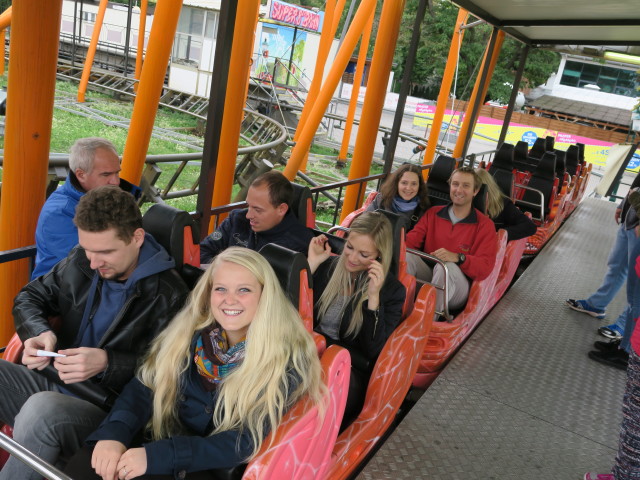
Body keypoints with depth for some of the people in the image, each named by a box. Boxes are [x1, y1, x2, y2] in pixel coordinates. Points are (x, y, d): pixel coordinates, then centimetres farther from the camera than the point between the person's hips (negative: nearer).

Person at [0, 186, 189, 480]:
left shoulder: (168, 295, -14)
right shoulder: (80, 262, 4)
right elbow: (30, 298, 15)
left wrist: (107, 362, -26)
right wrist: (39, 333, -7)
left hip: (106, 408, -6)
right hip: (51, 381, 6)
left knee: (41, 410, -36)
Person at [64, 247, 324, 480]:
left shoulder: (286, 359, -16)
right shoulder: (192, 329, -1)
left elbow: (244, 444, -19)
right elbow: (144, 385, -1)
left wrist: (157, 456, -27)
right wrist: (115, 433, -21)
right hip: (163, 439, 4)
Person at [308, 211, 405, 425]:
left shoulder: (392, 290, -1)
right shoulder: (327, 265, 7)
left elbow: (374, 351, -10)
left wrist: (373, 297, -20)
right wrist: (311, 264, -6)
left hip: (351, 369, -2)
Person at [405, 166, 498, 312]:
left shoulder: (485, 225, 3)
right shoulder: (433, 213, 14)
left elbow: (485, 267, -9)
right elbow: (410, 240, 2)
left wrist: (458, 257, -29)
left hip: (456, 286, -3)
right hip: (426, 277, 3)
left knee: (446, 267, -36)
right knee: (407, 256, -26)